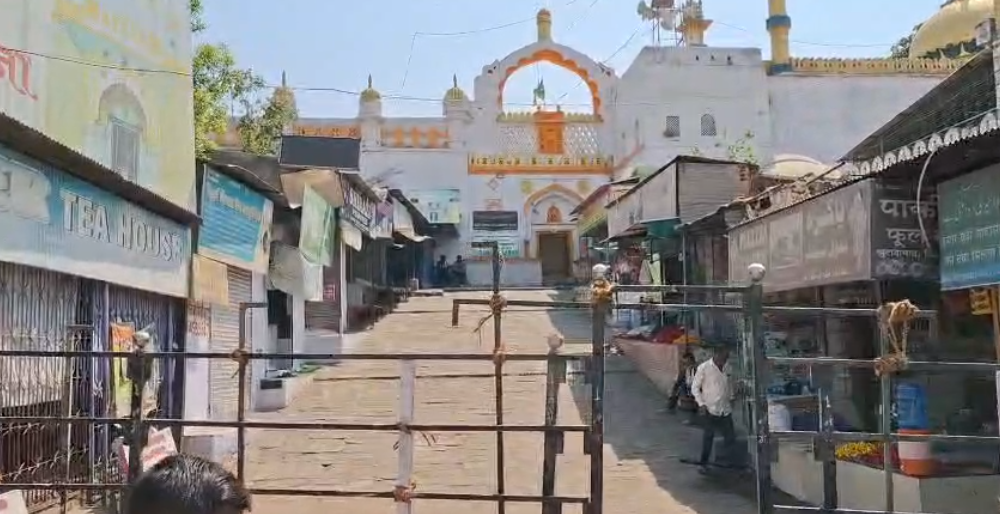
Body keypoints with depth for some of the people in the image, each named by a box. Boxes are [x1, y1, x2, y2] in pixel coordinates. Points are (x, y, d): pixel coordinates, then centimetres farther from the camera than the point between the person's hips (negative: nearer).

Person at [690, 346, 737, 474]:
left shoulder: (726, 368, 5)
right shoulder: (704, 368, -11)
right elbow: (695, 387, -7)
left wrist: (731, 398, 10)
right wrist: (701, 403, -14)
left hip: (725, 409, 5)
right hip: (709, 409, -5)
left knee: (730, 437, 5)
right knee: (708, 437, 3)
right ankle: (703, 463, 15)